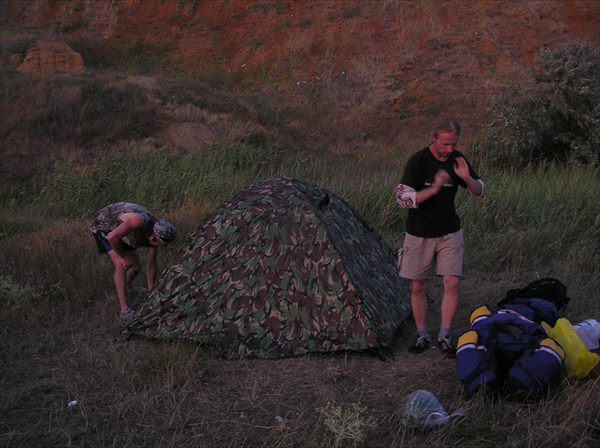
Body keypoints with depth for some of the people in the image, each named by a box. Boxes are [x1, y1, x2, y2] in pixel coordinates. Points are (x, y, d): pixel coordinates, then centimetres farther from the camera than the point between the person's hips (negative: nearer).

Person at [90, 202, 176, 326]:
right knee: (122, 265, -25)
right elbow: (112, 237, -45)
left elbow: (151, 266, -6)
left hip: (117, 227, 8)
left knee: (136, 267, 5)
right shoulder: (139, 221, -40)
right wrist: (123, 256, -27)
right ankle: (124, 311, -28)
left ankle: (121, 289, 35)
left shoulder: (155, 233, -15)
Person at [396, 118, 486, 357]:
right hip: (419, 234, -2)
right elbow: (403, 198, -23)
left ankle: (444, 337, 7)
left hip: (449, 233, 3)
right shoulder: (417, 161, -17)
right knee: (418, 286, 4)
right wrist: (433, 189, -36)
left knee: (452, 283, -5)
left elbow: (480, 192, 2)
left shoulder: (456, 159, -4)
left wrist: (467, 178, -20)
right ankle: (422, 336, 19)